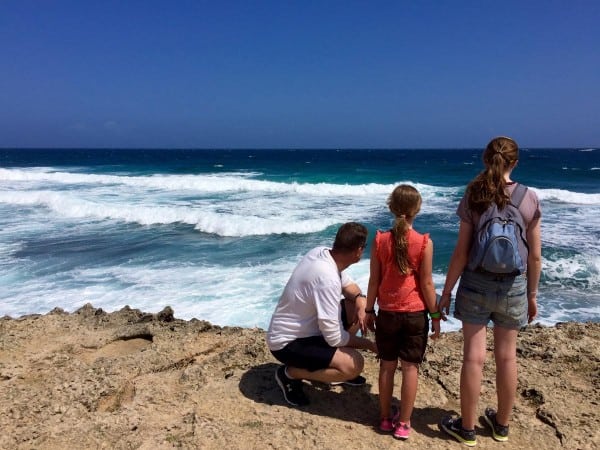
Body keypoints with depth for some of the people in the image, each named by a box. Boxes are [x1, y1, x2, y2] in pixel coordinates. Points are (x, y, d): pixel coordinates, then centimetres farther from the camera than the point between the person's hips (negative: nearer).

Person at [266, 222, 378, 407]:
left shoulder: (321, 252, -7)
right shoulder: (327, 279, -32)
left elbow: (348, 284, 12)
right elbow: (334, 338, -26)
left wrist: (359, 298, -10)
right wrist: (368, 344, -10)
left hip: (302, 327, 9)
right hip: (287, 342, -9)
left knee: (359, 306, 4)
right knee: (354, 364, -24)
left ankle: (333, 362, 18)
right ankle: (290, 373, -2)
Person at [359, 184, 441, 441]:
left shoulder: (380, 240, -7)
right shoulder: (424, 243, -12)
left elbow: (374, 280, -2)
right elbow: (426, 283, -9)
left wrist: (368, 310, 9)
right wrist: (435, 315, 3)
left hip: (387, 313, 2)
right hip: (415, 314, -2)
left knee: (387, 365, 14)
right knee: (410, 367, 9)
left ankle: (385, 418, 26)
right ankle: (403, 424, 19)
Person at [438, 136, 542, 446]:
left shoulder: (473, 197, -9)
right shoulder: (530, 198, -5)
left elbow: (461, 252, -9)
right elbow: (535, 255, -1)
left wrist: (446, 291, -1)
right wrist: (532, 294, 11)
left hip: (476, 283, -1)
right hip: (513, 286, 2)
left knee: (474, 356, 6)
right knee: (507, 356, 14)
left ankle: (467, 428, 19)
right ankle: (501, 424, 32)